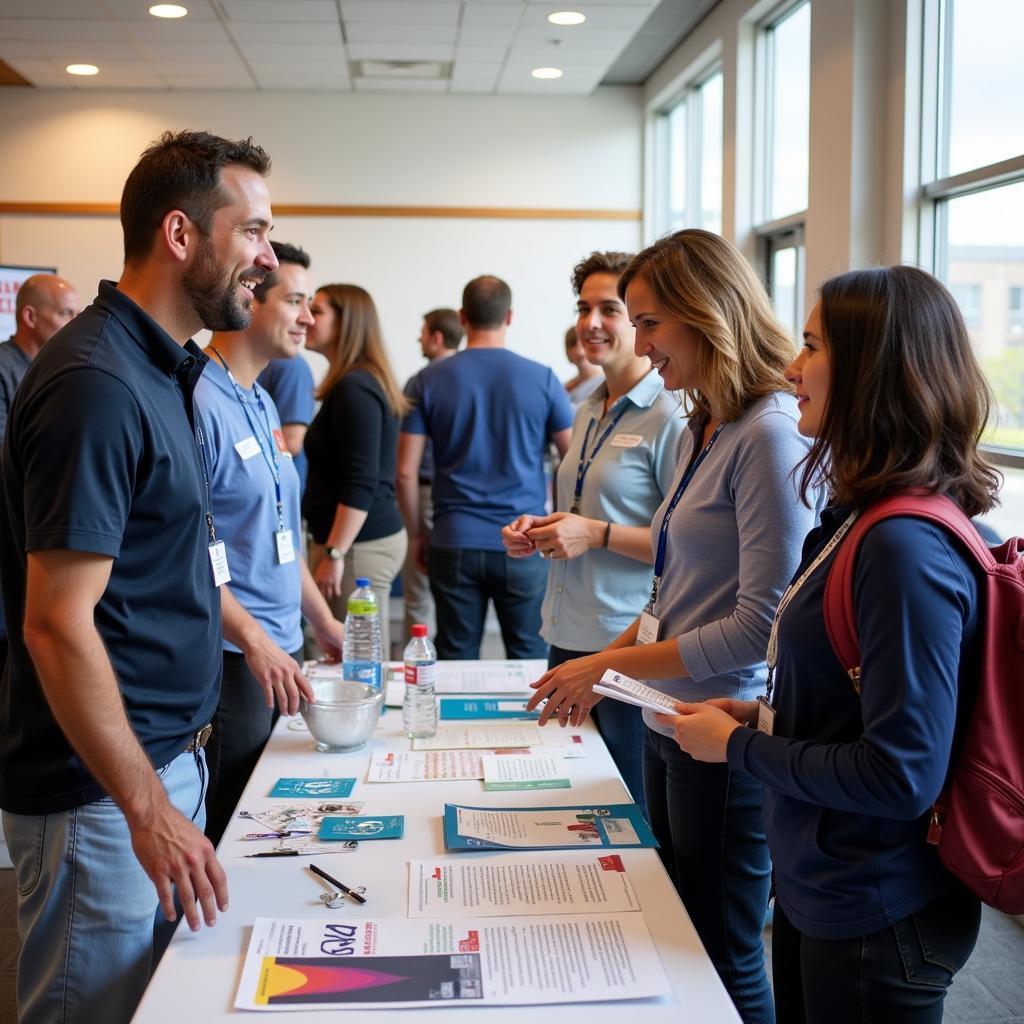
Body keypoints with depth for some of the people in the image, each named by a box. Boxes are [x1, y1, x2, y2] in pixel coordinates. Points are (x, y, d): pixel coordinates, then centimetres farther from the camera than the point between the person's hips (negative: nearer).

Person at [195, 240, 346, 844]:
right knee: (228, 833, 4)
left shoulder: (263, 403, 13)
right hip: (232, 656, -9)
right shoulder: (199, 400, -17)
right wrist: (254, 640, -22)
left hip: (281, 646, 9)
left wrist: (322, 619, 19)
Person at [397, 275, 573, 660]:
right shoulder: (542, 379, -2)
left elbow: (406, 472, -1)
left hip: (453, 545, 1)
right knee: (529, 659, 9)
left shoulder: (430, 380, 0)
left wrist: (416, 535, 11)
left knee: (456, 660, 9)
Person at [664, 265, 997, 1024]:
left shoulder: (907, 548, -26)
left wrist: (740, 747, -16)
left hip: (877, 923, -8)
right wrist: (762, 715, 0)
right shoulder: (863, 520, 2)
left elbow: (903, 775, -26)